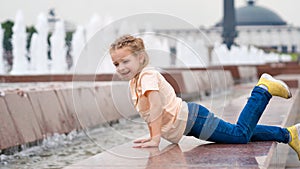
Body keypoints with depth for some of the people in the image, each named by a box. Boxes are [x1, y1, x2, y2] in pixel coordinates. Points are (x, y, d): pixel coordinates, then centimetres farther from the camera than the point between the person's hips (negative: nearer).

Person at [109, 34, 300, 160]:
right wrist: (153, 135, 17)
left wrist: (156, 138, -29)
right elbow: (151, 111, 25)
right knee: (241, 135, 15)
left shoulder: (147, 75, -17)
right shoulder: (134, 81, 13)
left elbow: (156, 106, -29)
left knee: (241, 135, -9)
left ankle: (264, 89, 5)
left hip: (191, 118, -9)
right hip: (187, 124, 9)